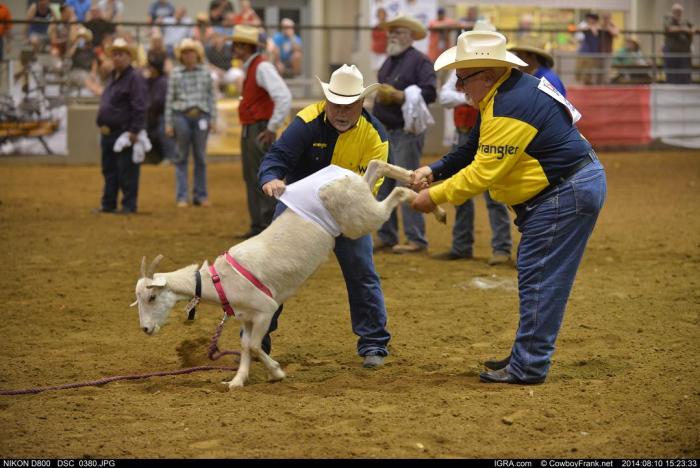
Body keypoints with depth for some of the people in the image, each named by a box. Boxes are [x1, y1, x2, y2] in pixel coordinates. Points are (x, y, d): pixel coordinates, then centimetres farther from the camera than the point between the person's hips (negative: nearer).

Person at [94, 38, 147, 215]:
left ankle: (129, 205, 1)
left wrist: (134, 130, -23)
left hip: (124, 132, -10)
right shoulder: (113, 78, 19)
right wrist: (102, 125, 20)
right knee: (109, 170, 13)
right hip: (108, 133, 10)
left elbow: (139, 107, -18)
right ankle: (108, 204, 19)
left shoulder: (134, 78, -11)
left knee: (127, 172, -5)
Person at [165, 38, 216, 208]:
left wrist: (213, 119, 3)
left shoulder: (205, 72, 7)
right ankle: (181, 197, 3)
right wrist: (168, 123, 2)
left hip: (201, 116, 1)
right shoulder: (175, 74, 4)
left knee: (200, 157, 4)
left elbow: (211, 97, 8)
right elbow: (169, 99, 5)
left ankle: (200, 195, 10)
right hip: (181, 116, -1)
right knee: (182, 157, 1)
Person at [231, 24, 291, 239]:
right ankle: (258, 227, 22)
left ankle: (271, 226, -3)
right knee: (251, 179, 14)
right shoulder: (249, 68, 13)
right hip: (248, 131, 10)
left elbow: (284, 97, -26)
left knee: (262, 180, -8)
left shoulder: (262, 67, -17)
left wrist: (272, 128, -21)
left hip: (260, 132, -10)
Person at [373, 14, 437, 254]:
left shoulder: (420, 60, -9)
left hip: (406, 132, -9)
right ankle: (386, 236, 19)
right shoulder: (389, 61, 17)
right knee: (383, 185, 11)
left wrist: (397, 96, -21)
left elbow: (430, 92, -20)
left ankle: (416, 239, -5)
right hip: (385, 131, 9)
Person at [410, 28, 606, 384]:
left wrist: (435, 197, -13)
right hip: (572, 186, 11)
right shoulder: (511, 89, 9)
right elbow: (474, 150, 15)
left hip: (567, 194, -11)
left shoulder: (510, 108, -24)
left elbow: (483, 172, -22)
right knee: (536, 277, 16)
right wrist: (434, 171, 4)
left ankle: (528, 367, -3)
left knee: (538, 279, -7)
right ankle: (527, 356, 24)